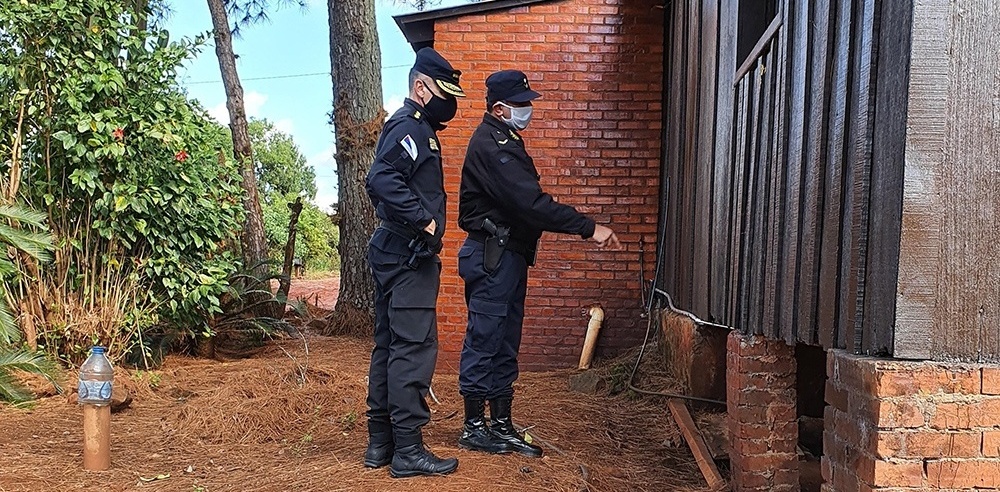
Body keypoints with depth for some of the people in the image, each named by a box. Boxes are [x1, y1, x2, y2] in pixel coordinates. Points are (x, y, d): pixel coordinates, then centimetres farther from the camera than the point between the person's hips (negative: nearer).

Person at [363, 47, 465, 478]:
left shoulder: (412, 128, 19)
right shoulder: (410, 128, -12)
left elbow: (378, 184, 22)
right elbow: (382, 180, -28)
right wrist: (423, 219, -23)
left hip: (394, 254, 11)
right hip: (409, 257, -11)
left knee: (389, 347, 12)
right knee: (414, 349, -7)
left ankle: (380, 442, 21)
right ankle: (407, 450, 0)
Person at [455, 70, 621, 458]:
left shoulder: (504, 140, 17)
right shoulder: (491, 145, -17)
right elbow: (531, 203, -26)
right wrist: (589, 229, -26)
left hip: (509, 255, 10)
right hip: (492, 255, -10)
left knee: (505, 343, 13)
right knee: (484, 339, -1)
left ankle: (501, 426, 21)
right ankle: (473, 427, 11)